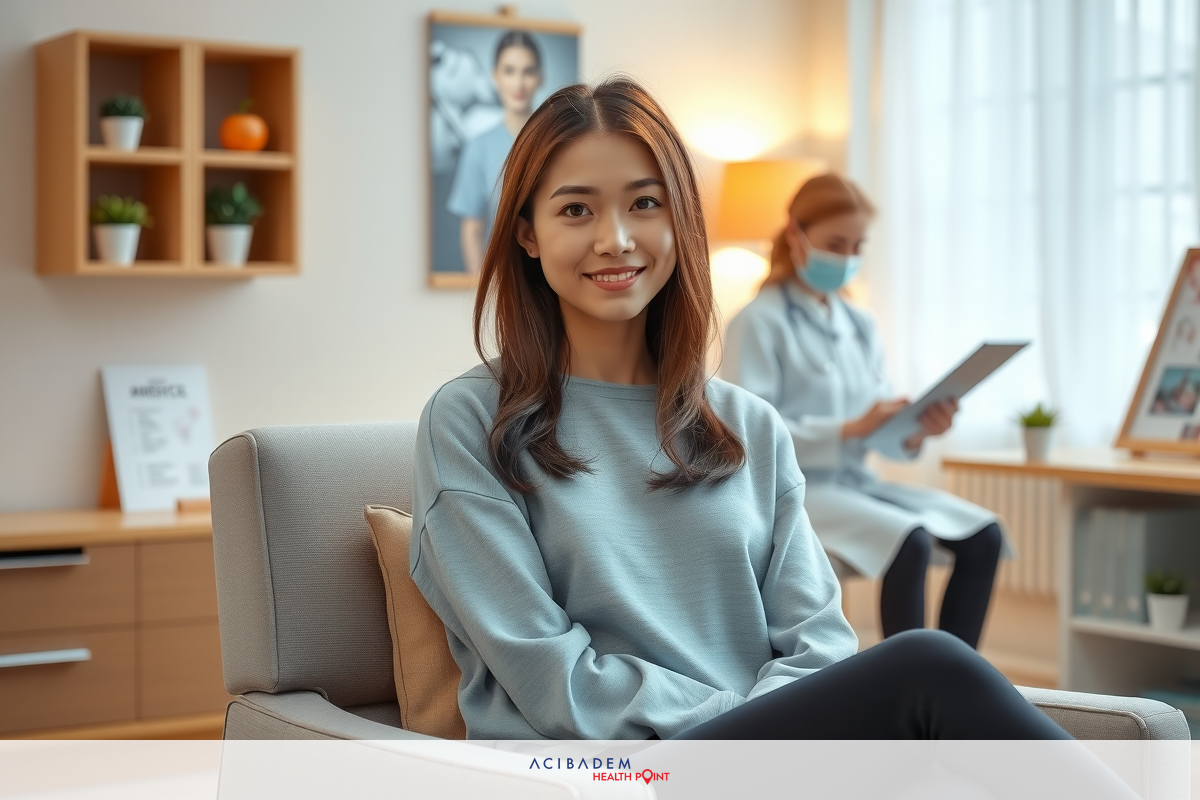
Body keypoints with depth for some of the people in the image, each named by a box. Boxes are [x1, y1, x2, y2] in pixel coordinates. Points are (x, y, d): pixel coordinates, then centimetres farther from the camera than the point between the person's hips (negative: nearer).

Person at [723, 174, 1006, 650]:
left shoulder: (860, 326, 14)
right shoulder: (759, 323, -7)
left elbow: (882, 433, 11)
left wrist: (915, 432, -12)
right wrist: (848, 429, -25)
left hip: (856, 483, 7)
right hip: (792, 491, -7)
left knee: (983, 535, -10)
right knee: (909, 540, -30)